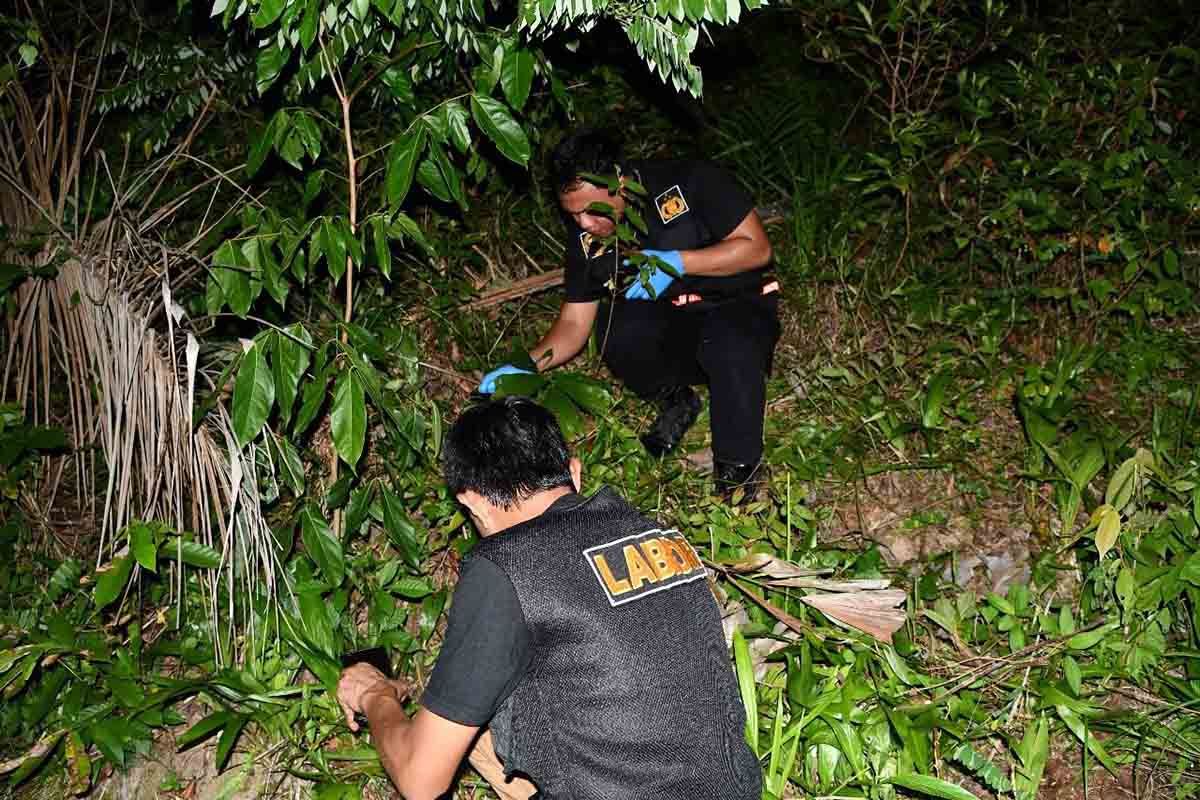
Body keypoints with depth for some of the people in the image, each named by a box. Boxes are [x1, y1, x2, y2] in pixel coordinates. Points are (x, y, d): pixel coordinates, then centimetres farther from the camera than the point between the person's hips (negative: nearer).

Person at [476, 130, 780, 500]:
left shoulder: (690, 182, -17)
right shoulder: (586, 237, -4)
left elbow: (756, 247, -14)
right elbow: (574, 323, 0)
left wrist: (676, 262, -25)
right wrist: (526, 365, -19)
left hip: (738, 307, -3)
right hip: (667, 326, 4)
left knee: (730, 345, -39)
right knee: (616, 328, -30)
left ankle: (737, 472, -18)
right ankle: (674, 403, 0)